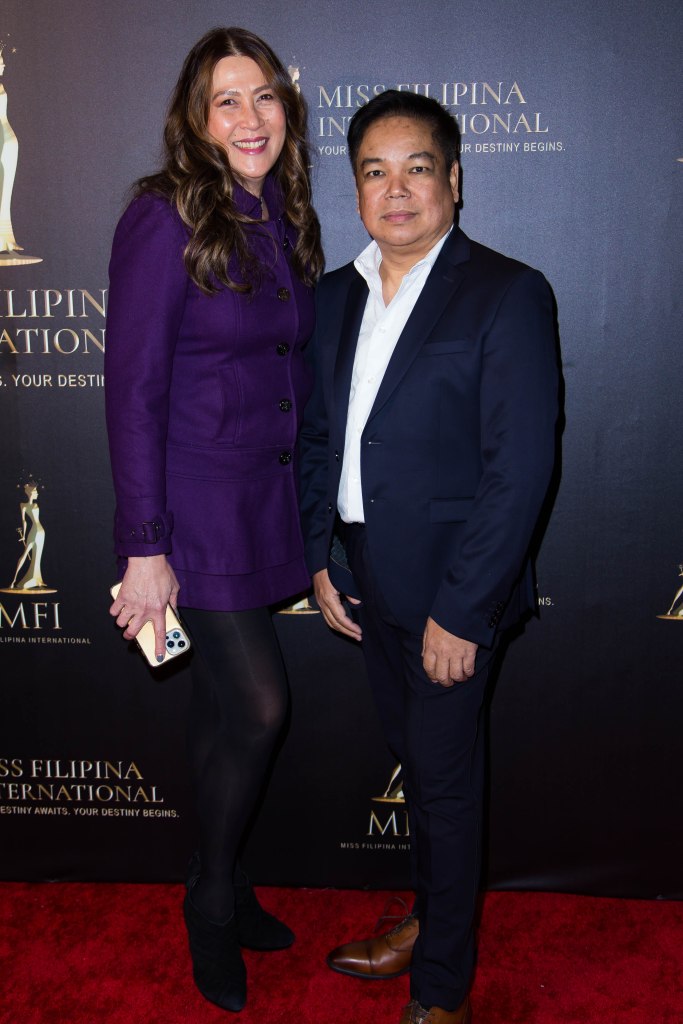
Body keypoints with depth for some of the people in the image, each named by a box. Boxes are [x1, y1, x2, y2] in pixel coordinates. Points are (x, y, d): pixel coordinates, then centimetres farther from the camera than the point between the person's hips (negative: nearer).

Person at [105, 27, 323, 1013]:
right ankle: (214, 901, 23)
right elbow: (134, 388, -15)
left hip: (269, 492, 6)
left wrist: (308, 505, 9)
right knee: (258, 703, -5)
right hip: (198, 498, -6)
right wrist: (144, 547, -17)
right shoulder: (165, 218, -12)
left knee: (224, 705, 16)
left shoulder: (285, 217, 9)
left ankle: (221, 890, 36)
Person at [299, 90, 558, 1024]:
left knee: (447, 776, 7)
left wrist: (458, 611, -18)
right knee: (413, 757, 21)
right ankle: (427, 922, 45)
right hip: (368, 579, 6)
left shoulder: (507, 294, -12)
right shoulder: (337, 296, 8)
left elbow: (521, 468, -17)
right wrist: (319, 557, 6)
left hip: (451, 591, -6)